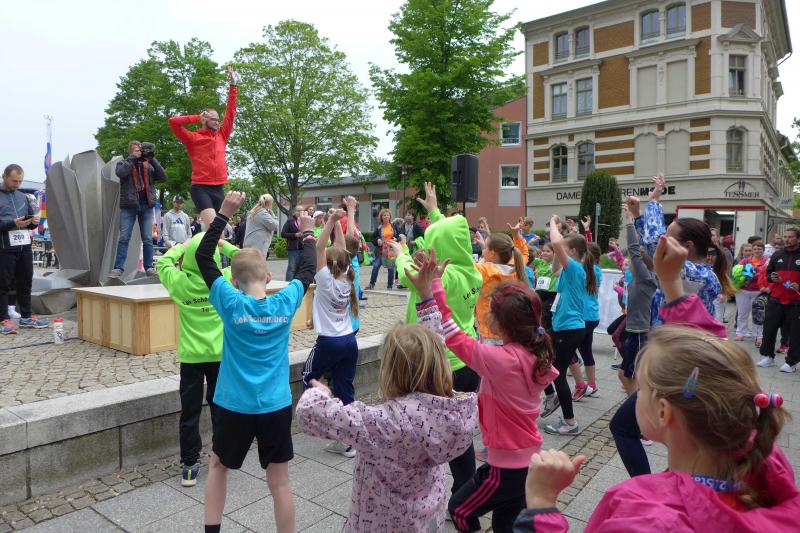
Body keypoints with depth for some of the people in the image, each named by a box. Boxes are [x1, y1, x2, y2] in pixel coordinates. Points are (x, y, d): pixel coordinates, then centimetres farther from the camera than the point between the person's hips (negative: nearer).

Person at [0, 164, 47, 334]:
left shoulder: (23, 197, 15)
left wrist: (34, 221, -2)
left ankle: (26, 317, 20)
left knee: (26, 283, 10)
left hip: (25, 246, 5)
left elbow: (31, 221, 20)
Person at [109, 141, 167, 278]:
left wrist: (152, 159, -4)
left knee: (148, 239, 2)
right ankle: (118, 267, -1)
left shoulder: (148, 165, 14)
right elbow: (121, 173, -13)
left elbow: (163, 177, 1)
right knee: (124, 238, -2)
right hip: (128, 205, -2)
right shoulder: (123, 163, 10)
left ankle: (149, 267, 7)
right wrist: (133, 158, -8)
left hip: (146, 205, 2)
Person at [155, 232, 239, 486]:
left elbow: (162, 262, 9)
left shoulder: (179, 282, -11)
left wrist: (181, 246, 15)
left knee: (189, 412, 9)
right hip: (220, 355, 0)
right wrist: (224, 245, 5)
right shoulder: (225, 280, -12)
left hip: (191, 357, 0)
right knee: (220, 408, 13)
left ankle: (189, 466, 16)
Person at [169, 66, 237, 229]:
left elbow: (230, 112, 17)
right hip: (200, 188, -5)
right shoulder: (193, 138, 5)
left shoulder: (222, 136, 16)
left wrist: (233, 86, 17)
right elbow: (173, 122, -7)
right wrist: (197, 118, 1)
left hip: (218, 189, 5)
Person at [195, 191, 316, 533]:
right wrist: (307, 233, 18)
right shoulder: (286, 303, -9)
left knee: (218, 466, 25)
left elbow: (203, 256, -6)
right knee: (279, 480, 12)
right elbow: (308, 269, 7)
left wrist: (224, 214, -7)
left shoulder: (231, 303, -13)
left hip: (235, 405, -1)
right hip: (277, 405, 1)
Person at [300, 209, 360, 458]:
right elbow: (340, 249, 9)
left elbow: (319, 247, -13)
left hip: (328, 342, -5)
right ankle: (346, 440, 11)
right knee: (345, 390, 8)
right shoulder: (347, 278, 2)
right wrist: (338, 223, 8)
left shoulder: (326, 280, -12)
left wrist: (331, 220, -15)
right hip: (349, 340, 6)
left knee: (309, 377, 19)